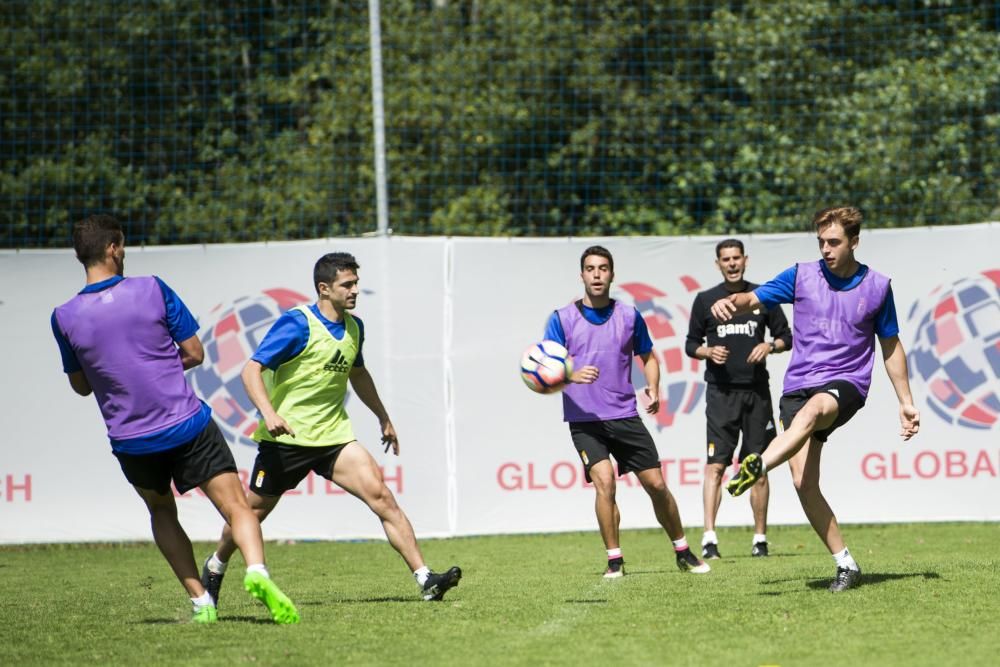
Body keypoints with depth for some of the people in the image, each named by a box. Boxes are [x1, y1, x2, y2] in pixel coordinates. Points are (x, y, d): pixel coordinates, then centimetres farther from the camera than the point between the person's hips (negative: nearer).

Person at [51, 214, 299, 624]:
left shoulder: (65, 318, -2)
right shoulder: (152, 290, -6)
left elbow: (80, 385, 11)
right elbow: (195, 353, 1)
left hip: (131, 442, 2)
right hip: (188, 427, -2)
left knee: (161, 513, 25)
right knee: (235, 506, -1)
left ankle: (200, 601, 15)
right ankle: (256, 571, -30)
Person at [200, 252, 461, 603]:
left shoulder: (353, 327, 7)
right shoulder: (297, 324, -14)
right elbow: (252, 369, -18)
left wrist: (383, 417, 31)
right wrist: (268, 413, -33)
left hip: (333, 436, 5)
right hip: (286, 438, -4)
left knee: (381, 496, -13)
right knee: (253, 512, 9)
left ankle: (425, 579, -17)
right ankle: (214, 568, 37)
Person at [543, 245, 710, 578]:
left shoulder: (629, 315, 5)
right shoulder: (562, 319, -2)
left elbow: (648, 356, 19)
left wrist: (653, 388, 1)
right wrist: (571, 375, -28)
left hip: (625, 416, 3)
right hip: (585, 420, -3)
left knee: (656, 484, 3)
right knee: (604, 481, -22)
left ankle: (683, 553, 22)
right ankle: (614, 560, -9)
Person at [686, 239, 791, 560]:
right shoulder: (705, 300, 7)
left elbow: (786, 337, 14)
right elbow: (691, 344, 12)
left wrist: (770, 346, -7)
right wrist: (708, 351, -9)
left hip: (756, 390, 1)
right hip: (721, 391, -1)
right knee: (716, 464, -11)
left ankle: (760, 537, 11)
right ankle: (709, 538, -15)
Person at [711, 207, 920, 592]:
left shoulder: (876, 287, 6)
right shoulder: (802, 277, 6)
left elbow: (891, 347, 16)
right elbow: (755, 298, 0)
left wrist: (905, 401, 16)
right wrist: (731, 302, -25)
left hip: (845, 385, -2)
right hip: (799, 384, 2)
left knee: (812, 410, -39)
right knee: (803, 482, -12)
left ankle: (758, 467, -61)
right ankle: (845, 565, -4)